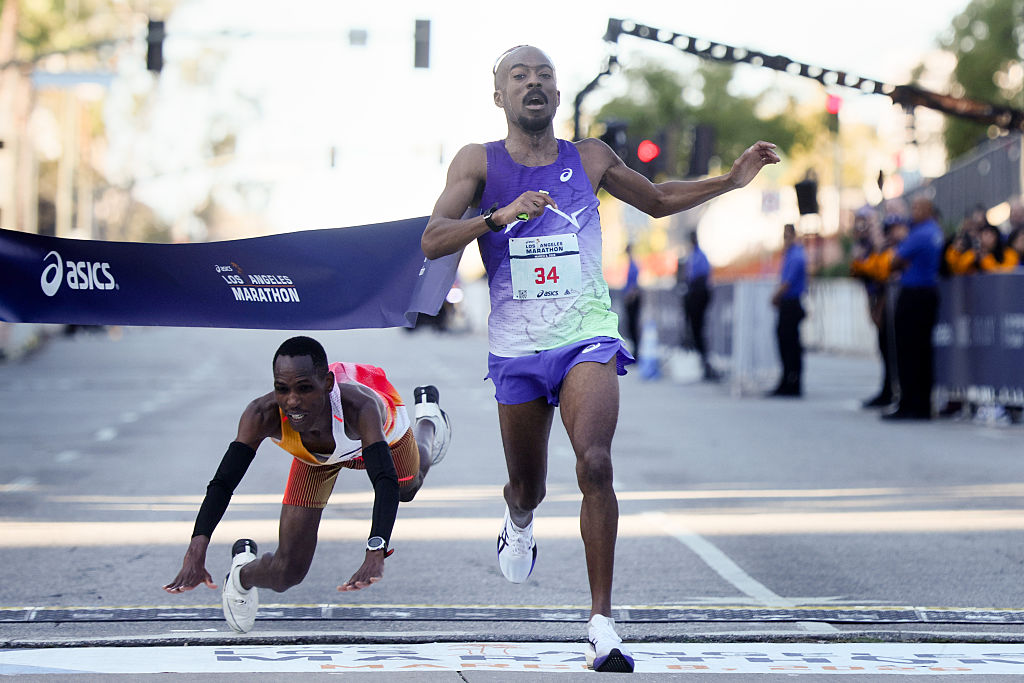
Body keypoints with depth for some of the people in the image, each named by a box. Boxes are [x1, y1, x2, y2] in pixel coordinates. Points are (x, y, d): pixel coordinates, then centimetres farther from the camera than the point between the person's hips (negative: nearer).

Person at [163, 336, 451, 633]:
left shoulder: (359, 406, -50)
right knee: (286, 573, -8)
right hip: (316, 457, 1)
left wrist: (376, 554, -74)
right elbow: (223, 482, -45)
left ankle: (427, 414, 64)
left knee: (408, 488, 34)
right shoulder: (262, 415, -43)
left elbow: (386, 483, -58)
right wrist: (196, 551, -61)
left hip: (385, 432, -1)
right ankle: (241, 573, 28)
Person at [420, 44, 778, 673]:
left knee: (595, 462, -23)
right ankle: (519, 522, 53)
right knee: (527, 488, 12)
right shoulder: (479, 162, 0)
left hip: (587, 340, 0)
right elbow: (432, 241, -11)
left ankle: (602, 622, -21)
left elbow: (659, 201, 23)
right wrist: (501, 215, -26)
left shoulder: (590, 159, 6)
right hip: (516, 350, 1)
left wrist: (730, 181, 10)